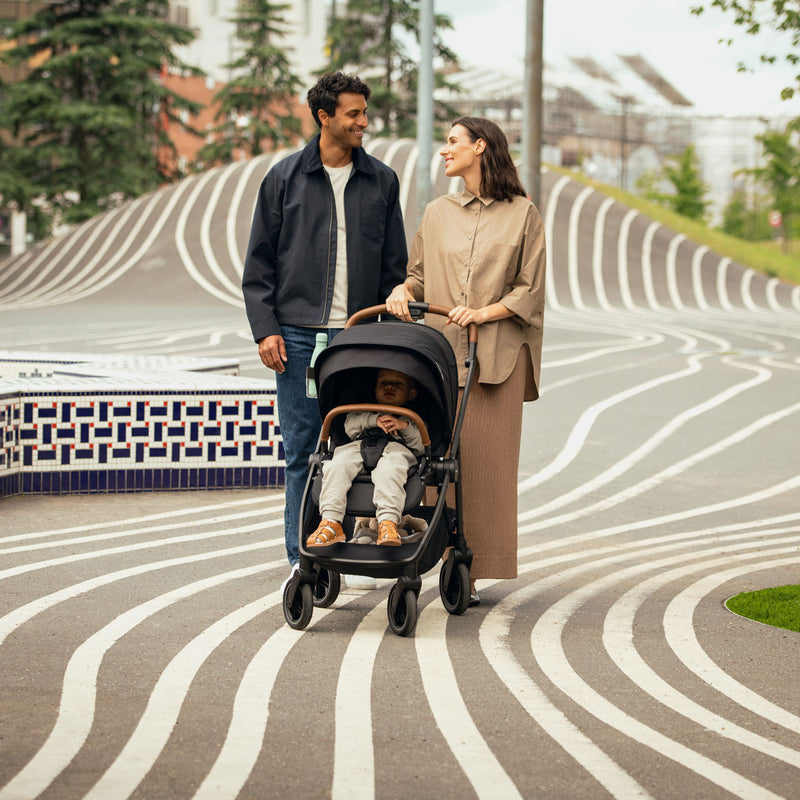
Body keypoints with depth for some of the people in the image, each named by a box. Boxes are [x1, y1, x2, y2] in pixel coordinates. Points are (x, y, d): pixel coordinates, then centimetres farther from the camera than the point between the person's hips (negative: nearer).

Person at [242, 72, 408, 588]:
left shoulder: (382, 182, 10)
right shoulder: (285, 178, 6)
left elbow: (395, 266, 12)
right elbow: (259, 262, 6)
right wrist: (265, 328, -4)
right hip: (299, 334, -1)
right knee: (302, 449, 1)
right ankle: (303, 561, 8)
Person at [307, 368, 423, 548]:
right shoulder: (364, 413, 41)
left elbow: (421, 446, 16)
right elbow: (350, 426, 17)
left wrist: (405, 427, -1)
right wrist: (374, 420, 1)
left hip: (396, 448, -2)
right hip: (357, 446, 2)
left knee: (388, 471, -41)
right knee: (337, 466, -33)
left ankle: (388, 523, -57)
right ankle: (331, 522, -41)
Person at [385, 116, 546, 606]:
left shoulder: (522, 215, 5)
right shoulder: (438, 214, 16)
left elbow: (529, 292, 2)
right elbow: (419, 273, 19)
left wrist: (482, 313, -12)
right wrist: (402, 291, -3)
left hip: (497, 354, -3)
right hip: (442, 350, 3)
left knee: (487, 460, -6)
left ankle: (476, 572, -2)